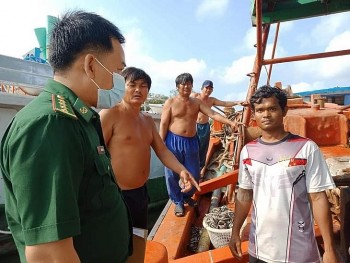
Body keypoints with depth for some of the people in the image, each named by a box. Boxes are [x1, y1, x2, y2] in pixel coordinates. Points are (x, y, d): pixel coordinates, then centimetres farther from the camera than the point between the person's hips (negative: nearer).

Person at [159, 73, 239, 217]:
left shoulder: (197, 102, 6)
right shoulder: (170, 102, -4)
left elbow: (213, 114, -2)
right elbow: (163, 124, -5)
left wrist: (231, 122, -14)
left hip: (191, 142, 3)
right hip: (174, 141, -3)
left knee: (194, 174, 11)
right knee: (172, 175, 5)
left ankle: (187, 196, 38)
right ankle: (178, 202, 27)